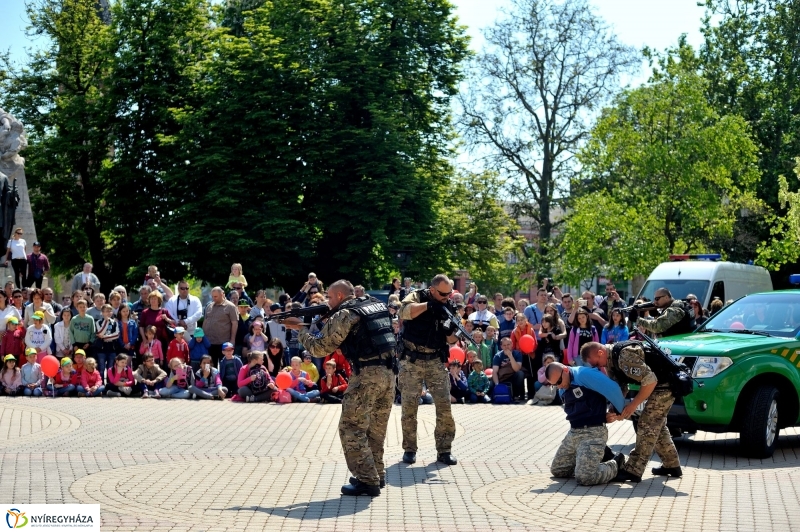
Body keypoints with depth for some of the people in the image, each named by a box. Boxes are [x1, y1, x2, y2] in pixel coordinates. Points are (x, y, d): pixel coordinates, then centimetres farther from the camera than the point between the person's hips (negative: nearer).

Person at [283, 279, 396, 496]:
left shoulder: (343, 315, -6)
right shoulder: (376, 305, 16)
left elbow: (319, 349, -4)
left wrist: (301, 329, 11)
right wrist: (329, 322, 18)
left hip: (368, 374, -8)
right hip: (388, 373, 8)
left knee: (351, 428, -1)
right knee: (375, 427, 20)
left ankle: (367, 481, -2)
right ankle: (376, 474, 27)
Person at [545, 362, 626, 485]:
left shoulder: (584, 375, -16)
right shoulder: (562, 391, 13)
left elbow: (612, 389, -22)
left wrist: (622, 412, -8)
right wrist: (602, 417, -3)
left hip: (593, 432, -10)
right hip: (573, 432, 10)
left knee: (584, 477, -20)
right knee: (557, 470, 16)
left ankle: (615, 464, 9)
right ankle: (600, 456, 23)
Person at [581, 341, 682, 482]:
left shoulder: (625, 355, -29)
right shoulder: (611, 361, 2)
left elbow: (650, 380, -31)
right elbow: (620, 388, 7)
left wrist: (633, 404, -23)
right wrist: (616, 409, -10)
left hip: (665, 382, -11)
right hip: (657, 385, 11)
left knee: (647, 426, -12)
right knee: (657, 425, 20)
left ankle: (633, 471, -11)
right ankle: (672, 465, 31)